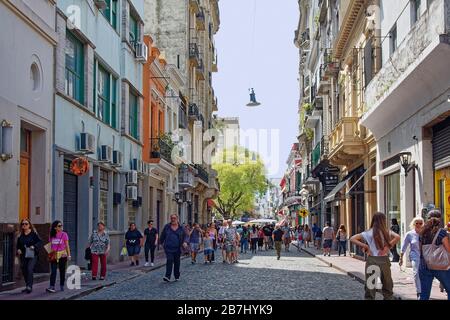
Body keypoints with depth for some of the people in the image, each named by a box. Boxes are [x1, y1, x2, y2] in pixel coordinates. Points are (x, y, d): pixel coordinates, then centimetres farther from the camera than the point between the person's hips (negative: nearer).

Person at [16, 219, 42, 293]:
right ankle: (27, 286, 21)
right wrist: (18, 250, -1)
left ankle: (29, 286, -19)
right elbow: (18, 245, 19)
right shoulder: (20, 235, 10)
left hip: (32, 255, -5)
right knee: (24, 271, 7)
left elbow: (40, 242, -5)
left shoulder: (34, 233, -3)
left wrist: (34, 246, -21)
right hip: (23, 256, 5)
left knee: (29, 269, -19)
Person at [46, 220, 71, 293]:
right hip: (54, 255, 1)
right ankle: (52, 287, -13)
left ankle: (62, 286, 18)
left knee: (62, 271, 7)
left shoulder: (64, 234, -2)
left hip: (62, 255, -1)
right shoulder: (52, 235, 5)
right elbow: (51, 245, 13)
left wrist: (69, 255, -5)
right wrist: (50, 254, 8)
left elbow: (67, 245, -1)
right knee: (53, 271, -8)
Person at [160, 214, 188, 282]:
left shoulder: (180, 228, 5)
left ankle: (177, 276, 22)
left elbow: (184, 237, 9)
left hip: (177, 248, 2)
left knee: (177, 262, 9)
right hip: (168, 247, -2)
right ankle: (167, 276, -19)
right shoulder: (167, 226, 3)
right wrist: (162, 243, 17)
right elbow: (162, 235, 14)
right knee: (169, 261, -15)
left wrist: (184, 242, -8)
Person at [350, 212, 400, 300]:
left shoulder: (368, 233, -1)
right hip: (384, 260, 1)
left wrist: (365, 246, -7)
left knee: (370, 286, 6)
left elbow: (352, 239, -9)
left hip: (372, 260, 0)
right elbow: (397, 237, -16)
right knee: (387, 285, 14)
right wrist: (388, 246, -9)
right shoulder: (387, 232, 1)